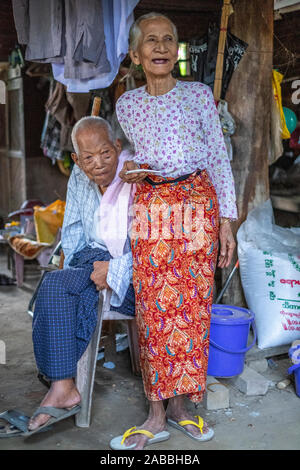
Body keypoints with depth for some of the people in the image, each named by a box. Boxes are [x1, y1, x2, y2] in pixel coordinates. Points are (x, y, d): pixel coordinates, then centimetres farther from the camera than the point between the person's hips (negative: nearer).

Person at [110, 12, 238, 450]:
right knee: (154, 308, -1)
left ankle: (177, 404, 14)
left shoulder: (198, 94, 3)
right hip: (150, 208, 1)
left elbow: (219, 159, 3)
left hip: (197, 204, -1)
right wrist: (127, 171, -2)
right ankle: (158, 415, 7)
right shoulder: (127, 104, 8)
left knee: (192, 305, 0)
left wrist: (226, 219, -3)